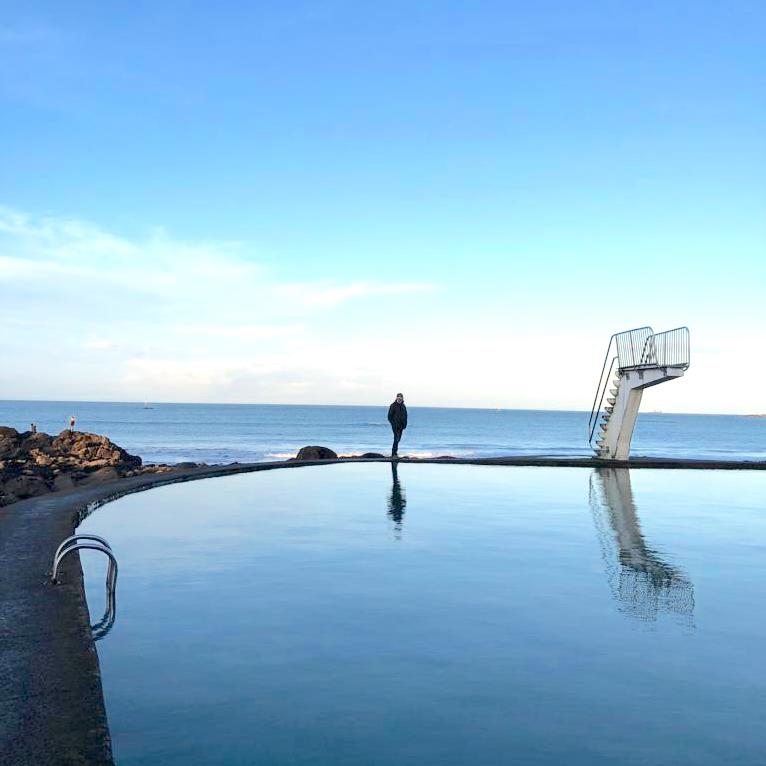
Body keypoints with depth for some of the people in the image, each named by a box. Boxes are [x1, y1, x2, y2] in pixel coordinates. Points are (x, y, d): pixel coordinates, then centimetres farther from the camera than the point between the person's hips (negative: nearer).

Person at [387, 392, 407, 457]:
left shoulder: (403, 406, 11)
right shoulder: (393, 406, -6)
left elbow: (405, 416, 18)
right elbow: (389, 416, -6)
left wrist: (404, 424, 7)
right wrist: (393, 424, -14)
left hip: (401, 426, 6)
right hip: (395, 426, -6)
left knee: (398, 439, 10)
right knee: (396, 439, -13)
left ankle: (394, 453, 21)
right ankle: (394, 453, -10)